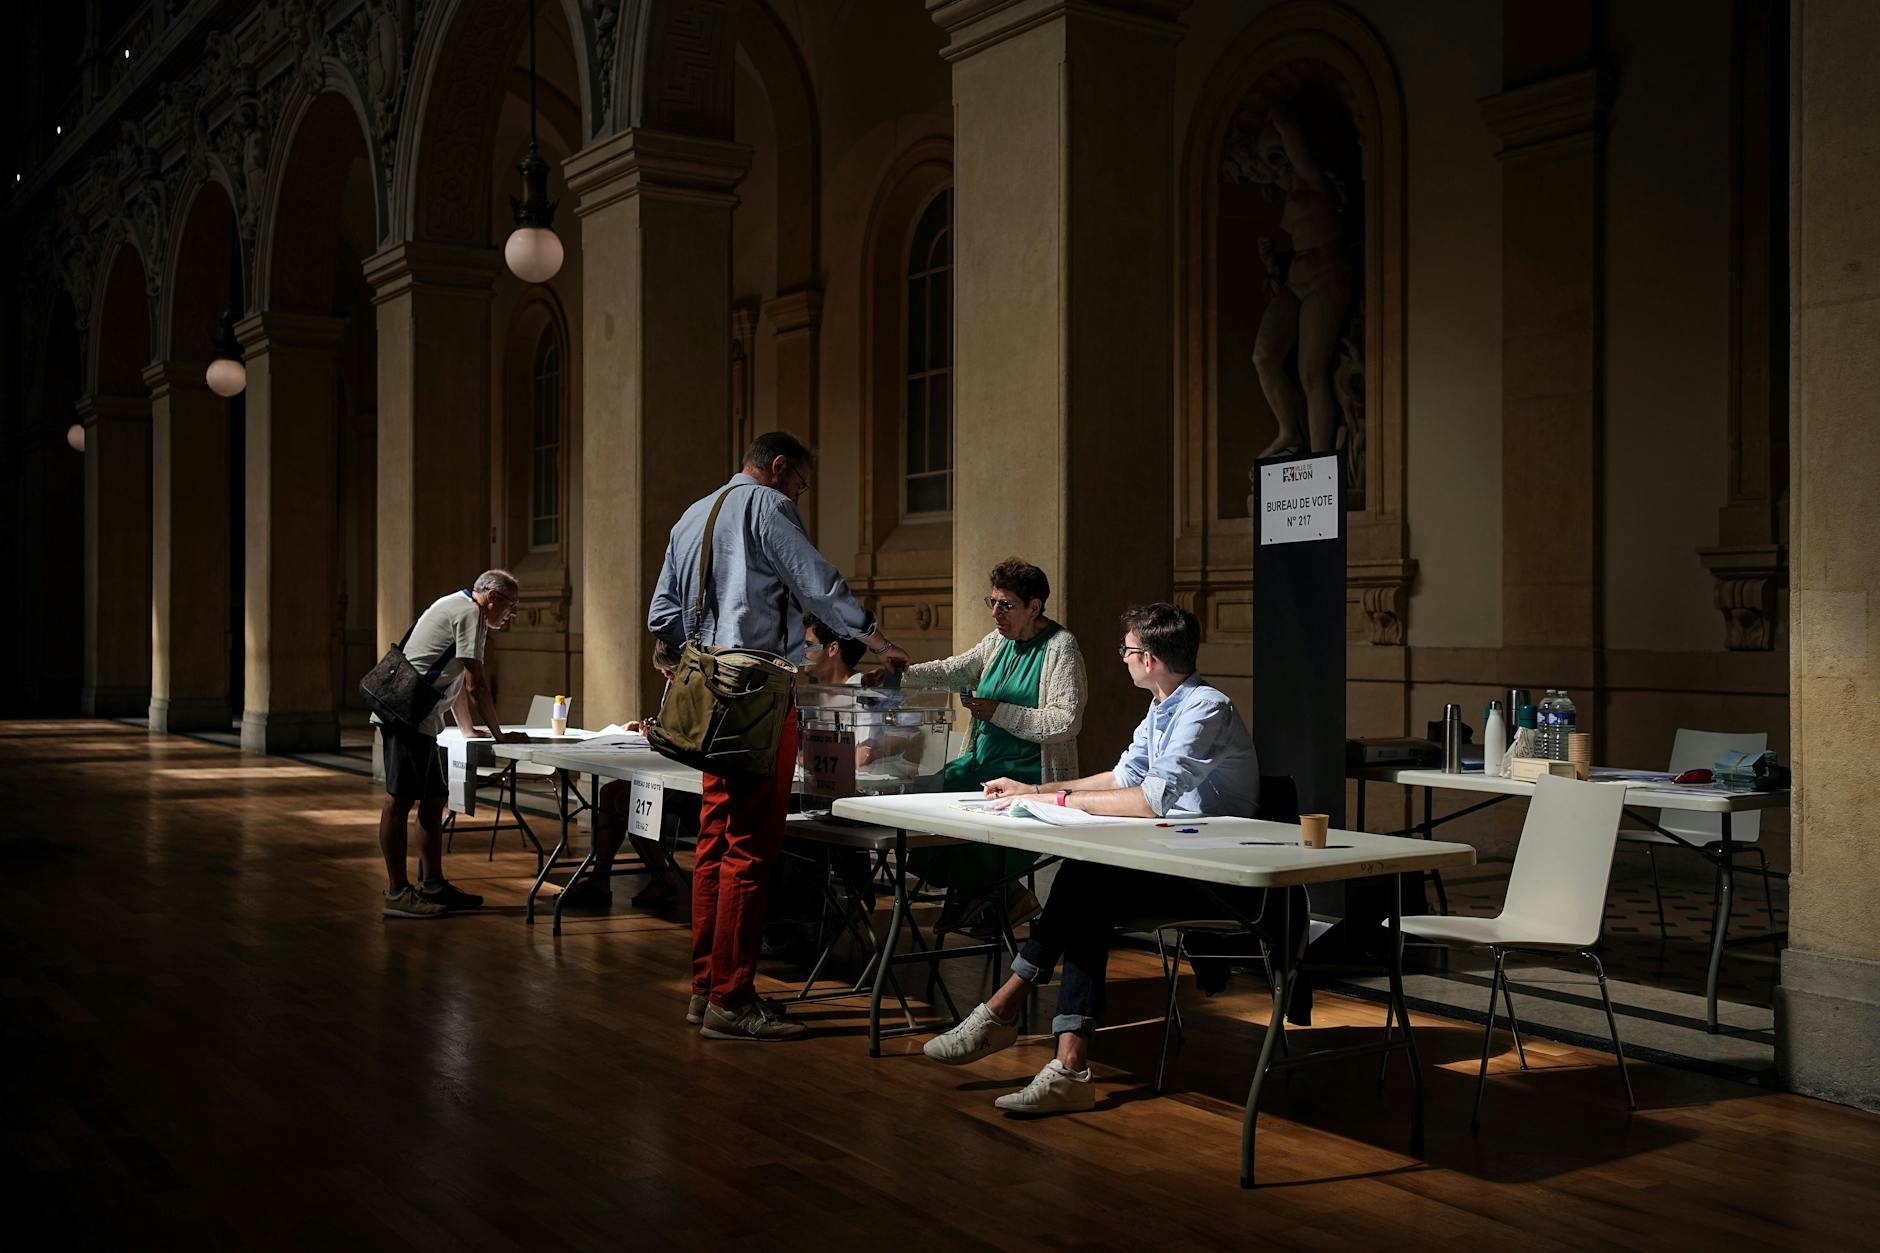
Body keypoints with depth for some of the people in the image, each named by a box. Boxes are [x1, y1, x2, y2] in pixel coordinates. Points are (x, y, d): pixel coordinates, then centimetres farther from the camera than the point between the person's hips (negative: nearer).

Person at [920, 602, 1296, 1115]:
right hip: (1176, 863, 9)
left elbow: (1153, 799, -25)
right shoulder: (1162, 707, 15)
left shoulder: (1206, 708, -16)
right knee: (1086, 906, -15)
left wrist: (1062, 799, -18)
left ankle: (1003, 1011, -16)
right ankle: (1071, 1070, -21)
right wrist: (1034, 790, 18)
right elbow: (1126, 777, 23)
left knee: (1084, 881, -23)